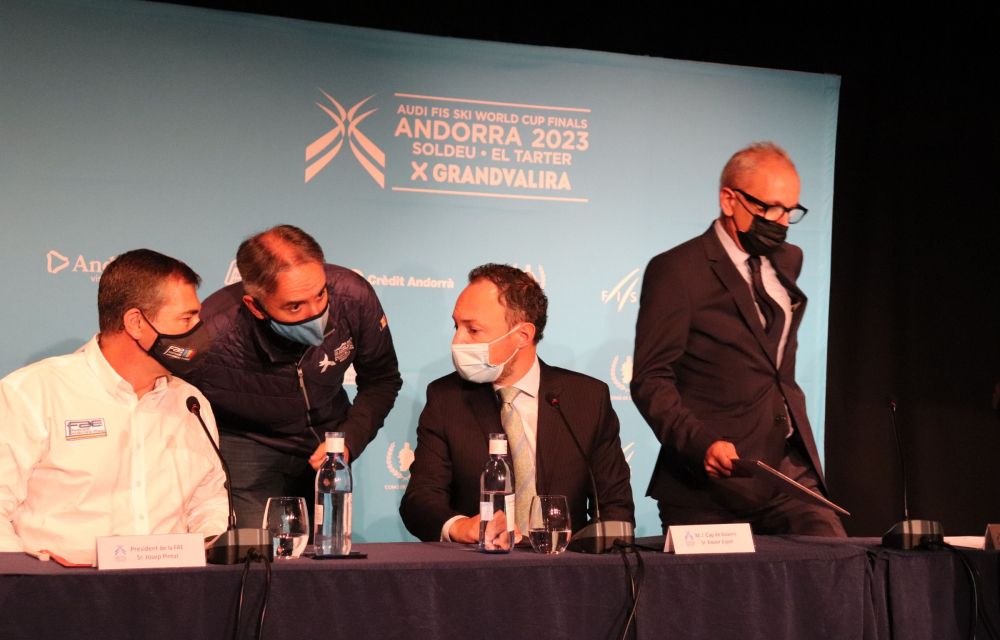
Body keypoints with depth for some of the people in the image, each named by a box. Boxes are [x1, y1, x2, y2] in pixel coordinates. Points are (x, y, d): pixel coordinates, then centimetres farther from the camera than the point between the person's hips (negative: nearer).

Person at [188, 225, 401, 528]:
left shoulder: (353, 297, -23)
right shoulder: (213, 338, -33)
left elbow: (381, 381, -4)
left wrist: (349, 442, -16)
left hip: (326, 438, 3)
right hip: (246, 444, -3)